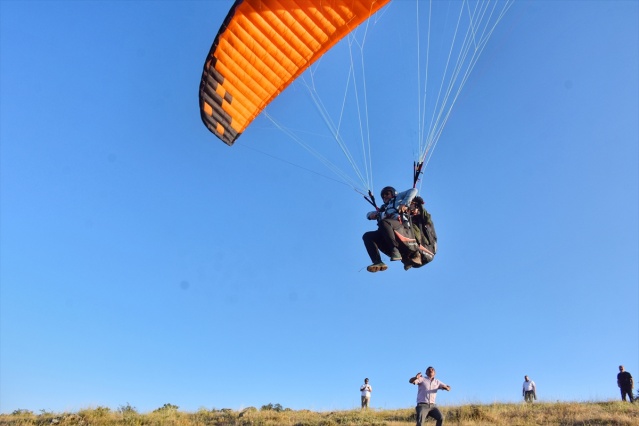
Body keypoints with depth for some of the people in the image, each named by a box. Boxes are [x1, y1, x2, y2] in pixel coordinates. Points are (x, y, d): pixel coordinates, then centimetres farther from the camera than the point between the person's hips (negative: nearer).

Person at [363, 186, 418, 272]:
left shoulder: (398, 198, 26)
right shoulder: (383, 208, 39)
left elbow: (413, 190, 12)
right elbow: (368, 215, 34)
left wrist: (404, 204, -3)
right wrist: (371, 214, 9)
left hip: (403, 227, -5)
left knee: (384, 222, -33)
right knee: (367, 236, -15)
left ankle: (396, 251, -34)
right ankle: (378, 262, -32)